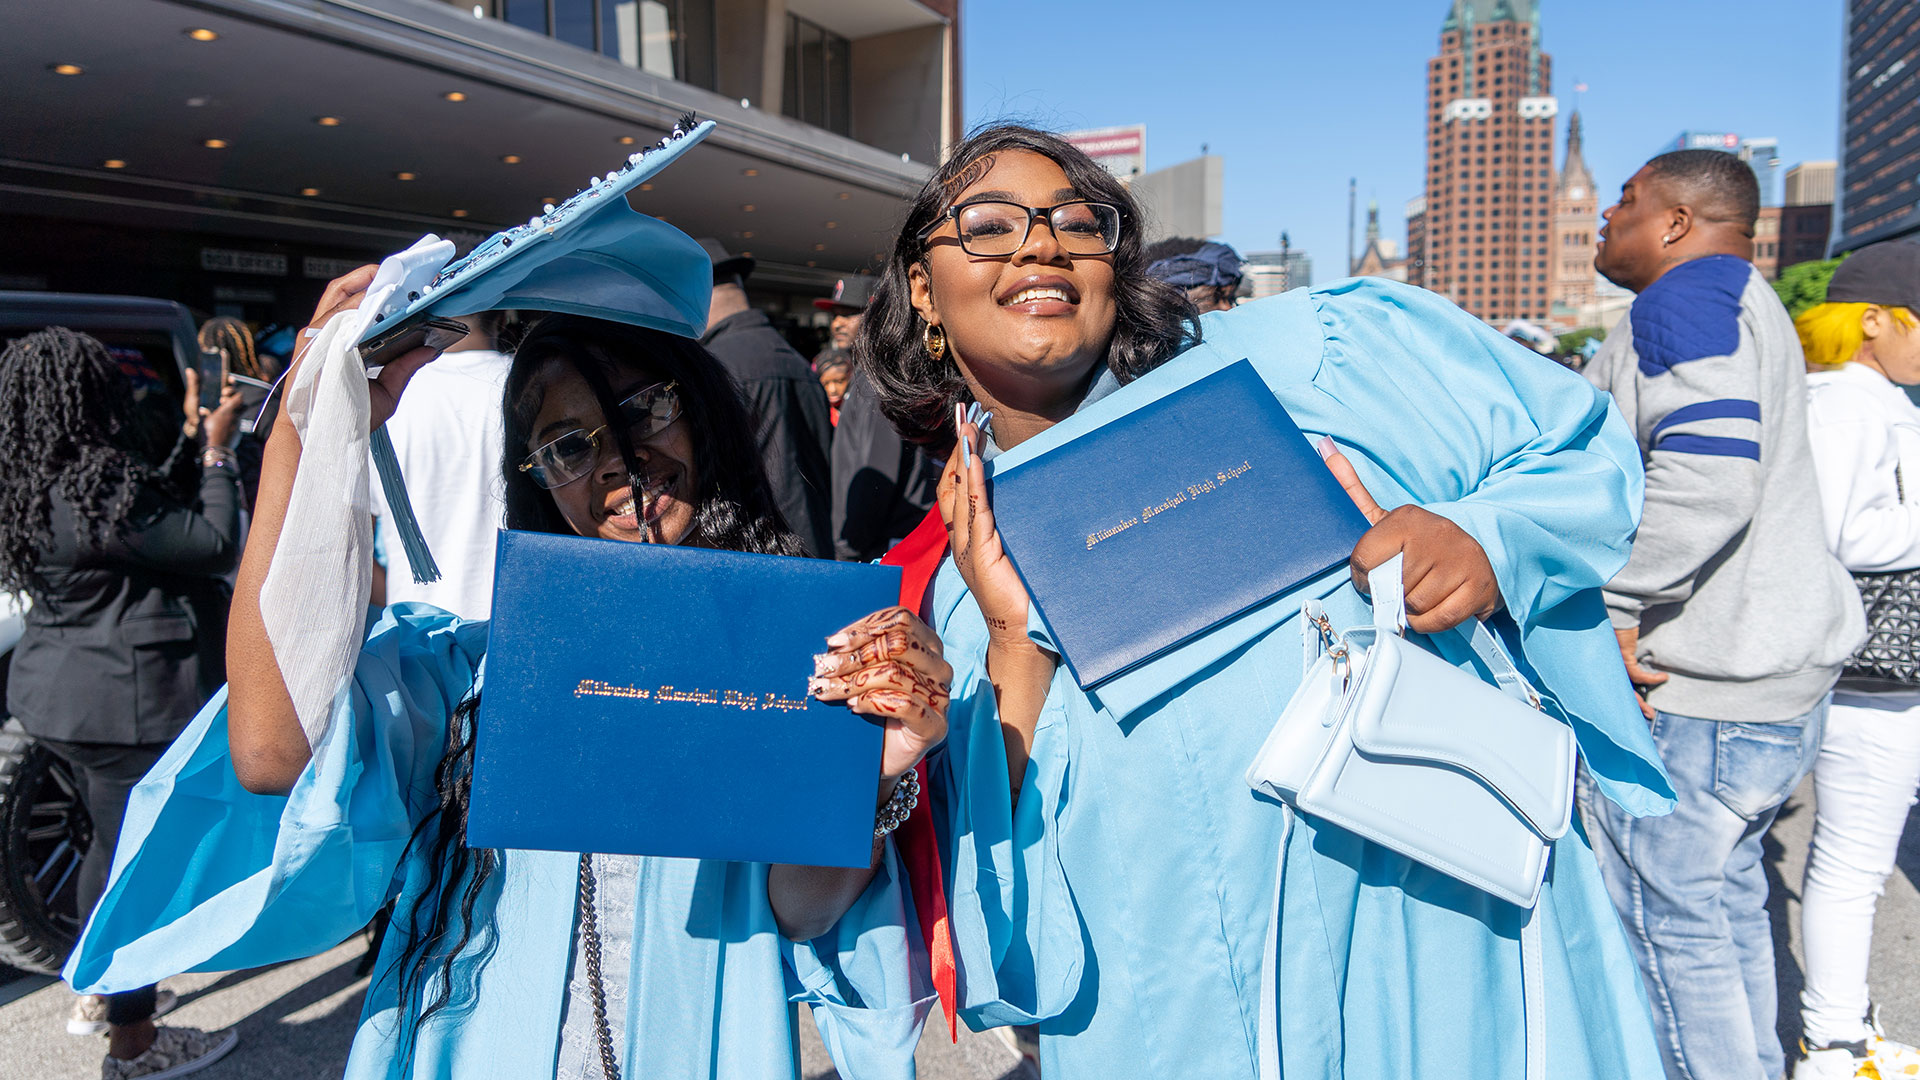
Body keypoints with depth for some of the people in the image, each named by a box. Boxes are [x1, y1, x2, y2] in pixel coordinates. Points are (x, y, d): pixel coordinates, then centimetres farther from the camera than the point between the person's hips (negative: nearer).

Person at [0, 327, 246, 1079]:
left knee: (114, 842, 25)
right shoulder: (98, 485, -23)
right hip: (125, 700, -10)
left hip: (64, 694, 10)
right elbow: (215, 544, -21)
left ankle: (98, 991, 42)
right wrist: (217, 451, -10)